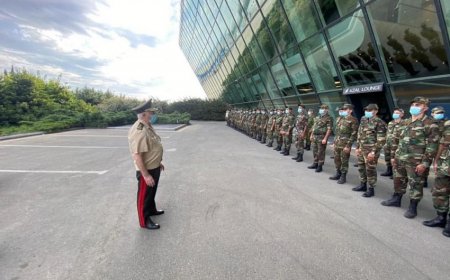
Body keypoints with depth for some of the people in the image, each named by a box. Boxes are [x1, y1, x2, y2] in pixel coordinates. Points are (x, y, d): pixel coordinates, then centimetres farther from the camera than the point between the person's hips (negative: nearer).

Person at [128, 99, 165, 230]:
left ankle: (151, 209, 46)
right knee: (144, 195, 8)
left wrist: (158, 162, 21)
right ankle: (144, 220, 24)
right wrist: (146, 175, -26)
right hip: (146, 170, -9)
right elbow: (137, 156, -29)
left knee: (152, 192, 26)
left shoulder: (148, 126, 4)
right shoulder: (139, 131, -28)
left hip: (154, 167, 9)